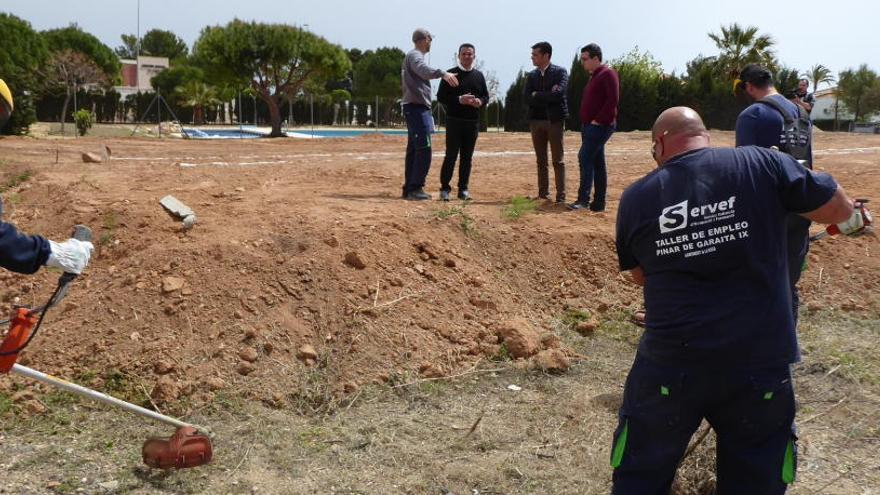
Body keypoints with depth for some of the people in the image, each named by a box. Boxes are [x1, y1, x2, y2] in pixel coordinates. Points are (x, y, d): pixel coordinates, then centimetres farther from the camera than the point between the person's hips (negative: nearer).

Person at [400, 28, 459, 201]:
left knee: (413, 149, 11)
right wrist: (443, 73, -50)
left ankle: (409, 188, 15)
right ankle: (415, 188, -16)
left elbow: (403, 81, 31)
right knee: (424, 149, -14)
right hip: (417, 107, -11)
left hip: (416, 107, 11)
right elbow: (424, 69, -33)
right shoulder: (415, 55, -9)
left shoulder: (412, 56, 22)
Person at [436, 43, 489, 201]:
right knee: (451, 155, -5)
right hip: (454, 121, -4)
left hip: (473, 122, 4)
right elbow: (441, 96, -4)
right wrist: (459, 100, -18)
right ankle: (445, 188, 1)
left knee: (467, 157, 6)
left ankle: (463, 189, 12)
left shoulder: (479, 75, 13)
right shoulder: (450, 74, 0)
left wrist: (480, 102, -7)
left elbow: (486, 96, 16)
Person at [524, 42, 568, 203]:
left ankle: (561, 196, -3)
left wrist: (537, 96, -7)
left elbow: (558, 94, -18)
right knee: (541, 161, 8)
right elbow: (527, 98, -2)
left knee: (558, 161, -3)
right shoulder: (531, 75, 10)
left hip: (555, 120, -4)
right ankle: (543, 194, 14)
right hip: (536, 120, 4)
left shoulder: (560, 72, -2)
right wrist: (548, 96, -10)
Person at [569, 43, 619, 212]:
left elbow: (613, 99, -19)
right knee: (597, 163, 9)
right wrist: (586, 123, 13)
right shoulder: (594, 76, 20)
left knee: (585, 158, -16)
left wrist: (598, 120, -18)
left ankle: (583, 199, -16)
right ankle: (598, 202, 11)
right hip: (590, 125, 10)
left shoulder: (607, 74, -9)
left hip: (600, 126, -10)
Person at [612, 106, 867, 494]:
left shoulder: (636, 197, -2)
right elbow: (841, 211, 6)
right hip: (760, 362, 1)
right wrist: (853, 220, 27)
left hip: (671, 364, 0)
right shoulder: (762, 165, -6)